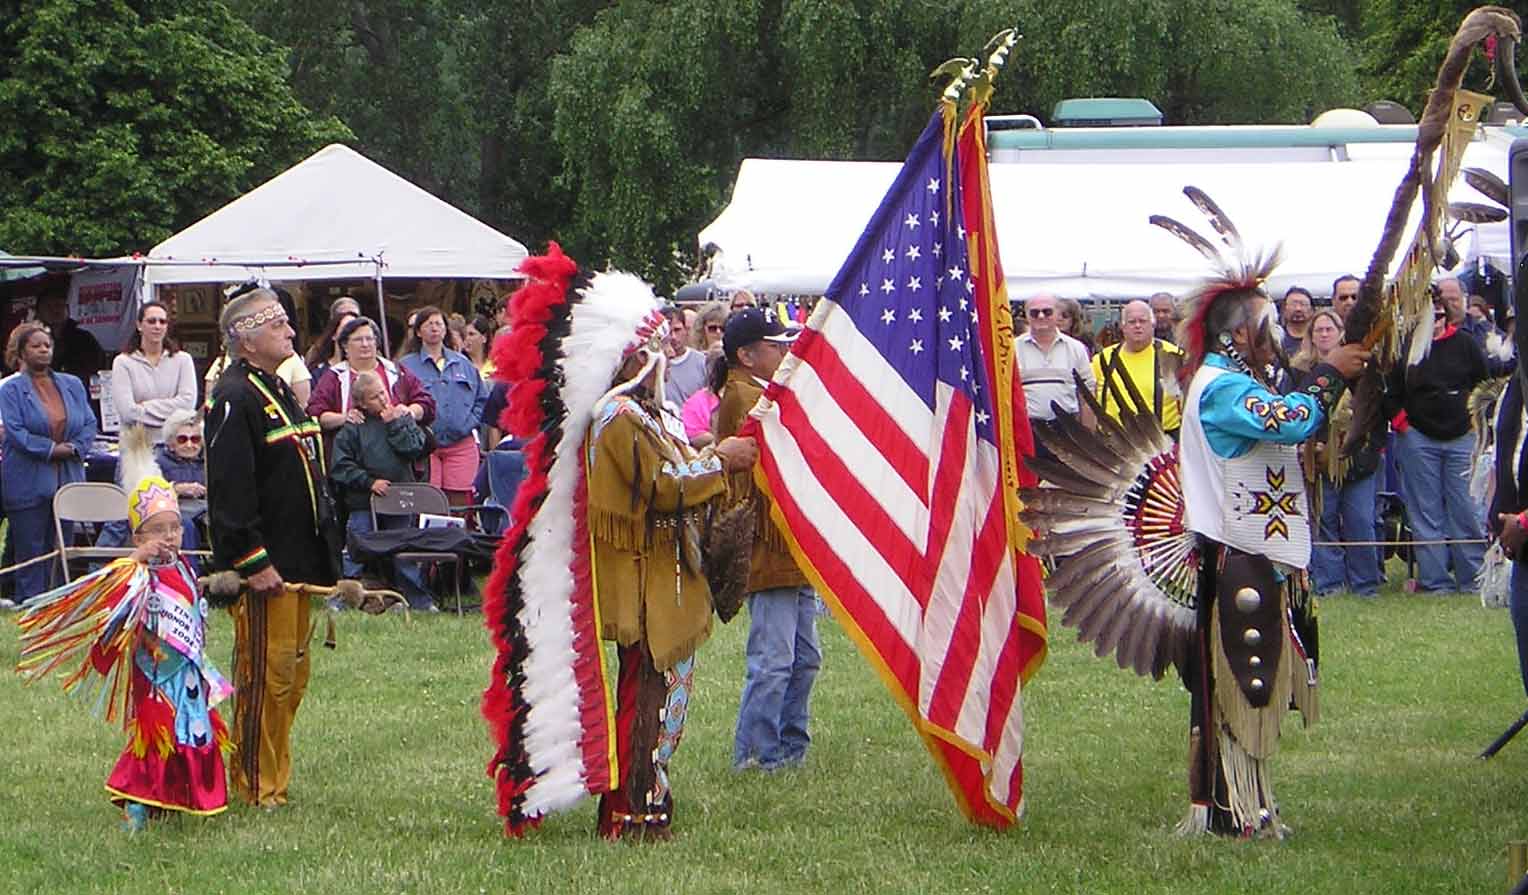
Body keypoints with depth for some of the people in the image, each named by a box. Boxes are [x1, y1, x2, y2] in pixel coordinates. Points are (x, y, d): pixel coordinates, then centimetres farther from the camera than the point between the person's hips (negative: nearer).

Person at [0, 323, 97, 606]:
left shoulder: (72, 385, 14)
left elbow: (89, 424, 10)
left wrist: (74, 448, -8)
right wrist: (51, 449, -15)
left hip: (68, 477, 5)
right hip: (28, 482, -5)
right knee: (31, 549, -2)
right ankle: (28, 603, 3)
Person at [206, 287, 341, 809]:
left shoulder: (280, 390, 17)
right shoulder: (235, 399, -15)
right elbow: (231, 491, -21)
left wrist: (324, 559, 21)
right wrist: (254, 563, -22)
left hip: (297, 563, 10)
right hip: (265, 569, -10)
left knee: (292, 674, 14)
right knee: (265, 676, -6)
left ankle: (275, 781, 21)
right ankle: (256, 790, 1)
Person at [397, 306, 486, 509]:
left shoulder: (463, 364, 16)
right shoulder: (406, 366, 5)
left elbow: (482, 399, 16)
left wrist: (469, 423, 2)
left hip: (462, 444, 3)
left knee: (459, 504, 0)